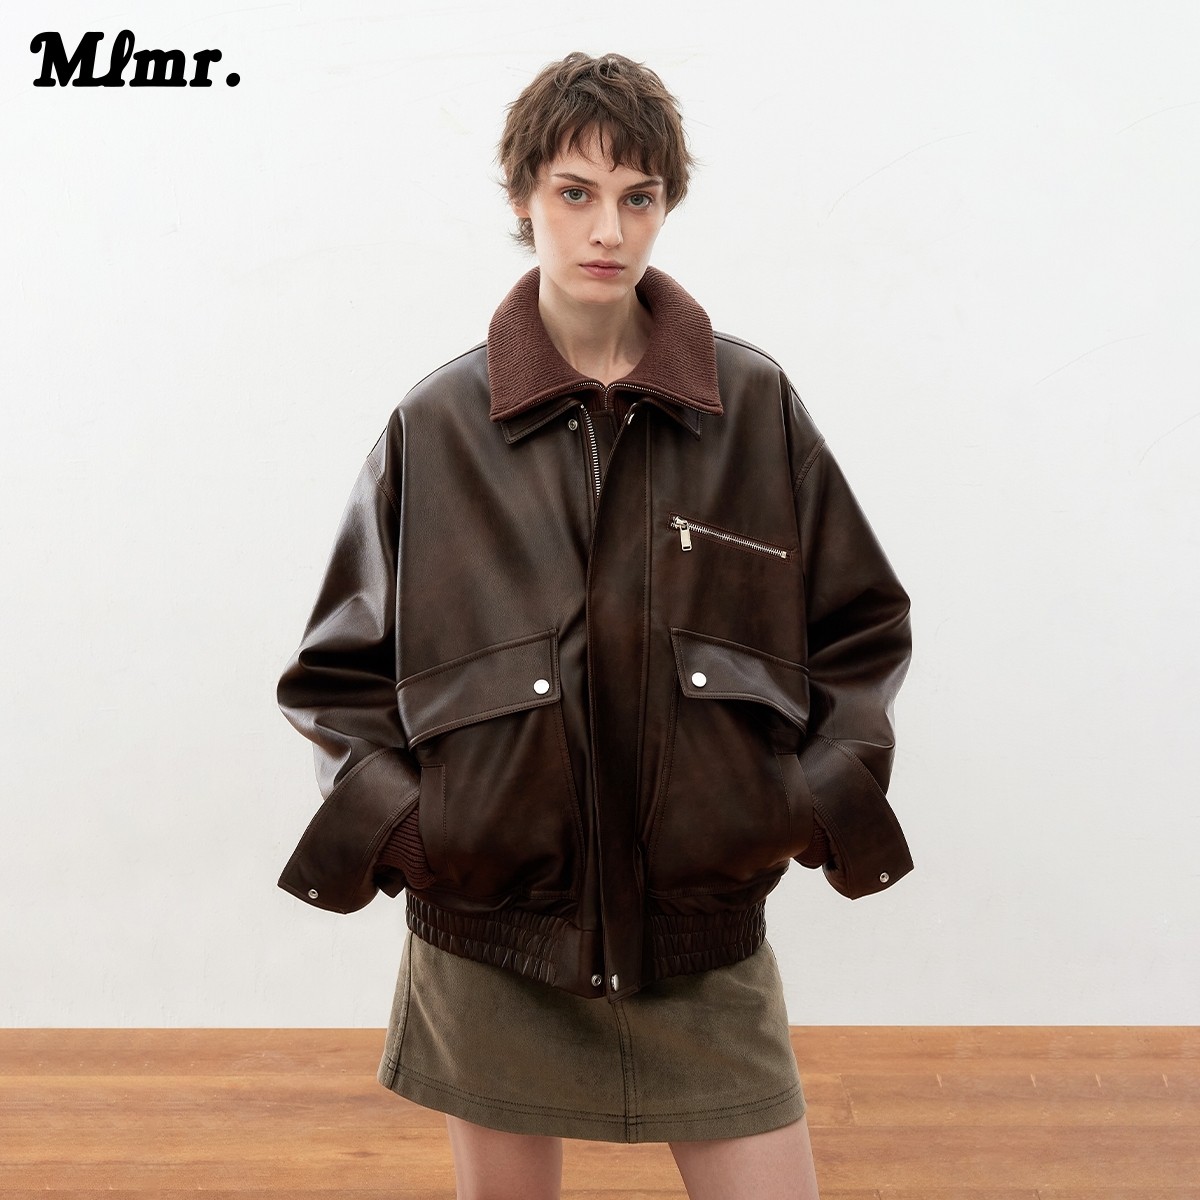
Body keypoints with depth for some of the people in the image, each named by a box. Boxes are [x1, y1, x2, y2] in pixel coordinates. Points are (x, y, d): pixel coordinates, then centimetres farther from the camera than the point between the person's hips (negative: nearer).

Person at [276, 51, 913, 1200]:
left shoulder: (757, 406, 0)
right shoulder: (436, 427, -1)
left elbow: (863, 629, 9)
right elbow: (336, 670, 6)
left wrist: (821, 797, -2)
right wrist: (392, 816, -7)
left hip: (706, 936, 1)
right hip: (490, 941, 0)